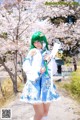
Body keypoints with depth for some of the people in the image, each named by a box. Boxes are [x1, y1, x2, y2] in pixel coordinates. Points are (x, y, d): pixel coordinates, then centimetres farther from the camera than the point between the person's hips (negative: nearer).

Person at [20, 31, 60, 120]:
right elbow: (25, 66, -7)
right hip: (35, 84, -4)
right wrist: (37, 70, -16)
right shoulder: (32, 52, 2)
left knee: (45, 112, 11)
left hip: (47, 84, 4)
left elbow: (54, 71, 6)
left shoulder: (48, 53, 9)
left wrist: (50, 61, -10)